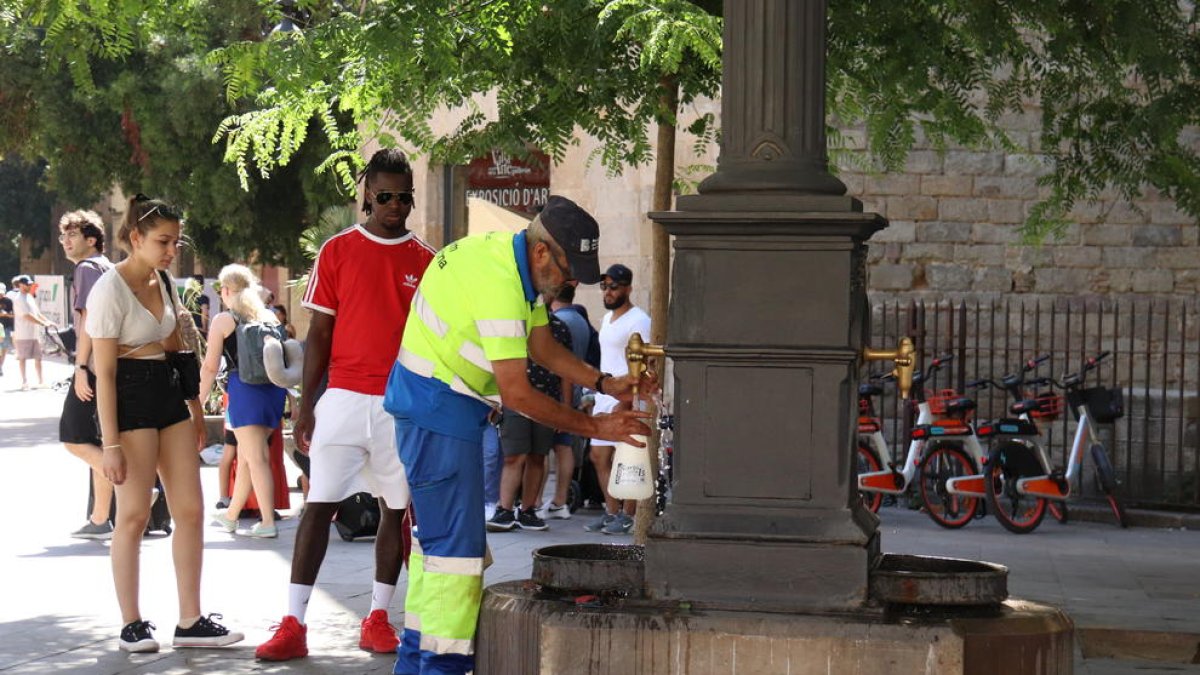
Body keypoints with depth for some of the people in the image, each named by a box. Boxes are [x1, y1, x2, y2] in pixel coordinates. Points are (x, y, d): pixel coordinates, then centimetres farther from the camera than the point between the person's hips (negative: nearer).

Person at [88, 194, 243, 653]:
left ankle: (190, 621, 9)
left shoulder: (165, 283, 11)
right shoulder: (111, 290, -12)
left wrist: (196, 412, 19)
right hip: (129, 397, -8)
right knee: (134, 514, -4)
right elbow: (103, 370, -14)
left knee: (190, 510, 3)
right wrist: (111, 443, -18)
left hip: (169, 394, 8)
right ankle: (132, 624, 6)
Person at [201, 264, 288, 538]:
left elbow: (210, 367, 0)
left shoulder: (223, 321, 2)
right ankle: (231, 515, 29)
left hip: (244, 388, -6)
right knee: (246, 455, 17)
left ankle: (268, 523, -13)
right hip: (273, 389, 6)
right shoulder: (270, 318, 15)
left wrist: (198, 402, 8)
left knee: (256, 458, -7)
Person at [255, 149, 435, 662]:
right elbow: (320, 331, 3)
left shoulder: (426, 261, 6)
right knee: (319, 504, -6)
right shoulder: (338, 251, 3)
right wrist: (306, 404, -2)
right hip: (345, 397, -2)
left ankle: (378, 618, 15)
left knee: (396, 507, 6)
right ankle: (293, 624, -6)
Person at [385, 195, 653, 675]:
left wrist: (605, 383, 1)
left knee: (436, 536, 16)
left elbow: (542, 347, 14)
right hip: (440, 412, -11)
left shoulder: (511, 258, 6)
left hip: (436, 409, 11)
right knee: (457, 544, -11)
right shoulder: (498, 284, -26)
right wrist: (595, 427, -18)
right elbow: (517, 394, -25)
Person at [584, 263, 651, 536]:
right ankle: (611, 512, 17)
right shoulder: (607, 319, 19)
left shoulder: (638, 321, -10)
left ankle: (628, 515, -2)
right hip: (604, 398, 9)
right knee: (599, 457, 10)